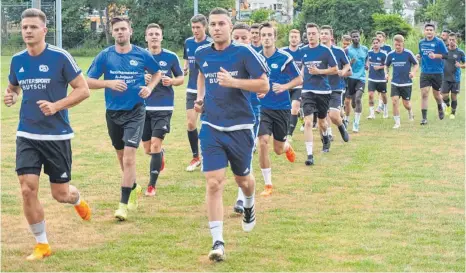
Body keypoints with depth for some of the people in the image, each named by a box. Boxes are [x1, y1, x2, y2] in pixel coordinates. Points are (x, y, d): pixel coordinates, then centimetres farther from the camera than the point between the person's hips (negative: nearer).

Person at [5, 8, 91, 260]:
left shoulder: (60, 57, -11)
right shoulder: (17, 60, 4)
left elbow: (83, 90, -8)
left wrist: (56, 106, -21)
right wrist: (10, 96, -3)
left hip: (57, 135, -3)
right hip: (27, 135, 3)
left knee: (60, 194, 5)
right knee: (27, 190, -8)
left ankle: (78, 200, 44)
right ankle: (41, 244, 9)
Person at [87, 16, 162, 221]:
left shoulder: (141, 55, -4)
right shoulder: (105, 56, -3)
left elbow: (157, 73, 13)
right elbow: (89, 81, -3)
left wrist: (150, 88, -5)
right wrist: (109, 83, -19)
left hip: (135, 112, -3)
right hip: (113, 112, 3)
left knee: (129, 156, -13)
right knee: (121, 155, 17)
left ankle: (124, 204, -9)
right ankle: (134, 188, 42)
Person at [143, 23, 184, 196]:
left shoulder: (171, 57, -2)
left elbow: (181, 78, 8)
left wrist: (172, 81, -14)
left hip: (163, 107, -2)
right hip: (144, 107, 3)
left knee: (155, 145, -14)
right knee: (148, 149, 10)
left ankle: (152, 185, -2)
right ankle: (160, 156, 48)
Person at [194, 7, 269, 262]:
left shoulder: (244, 53, -10)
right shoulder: (201, 54, 3)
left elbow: (264, 85, -11)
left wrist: (234, 81, -24)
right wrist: (200, 98, 10)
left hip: (239, 127, -2)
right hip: (211, 128, 2)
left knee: (242, 179, 16)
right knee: (213, 184, -10)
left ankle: (248, 206, 53)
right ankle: (218, 242, -7)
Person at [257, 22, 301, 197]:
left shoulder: (285, 57, -8)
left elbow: (299, 79, -1)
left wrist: (284, 87, -18)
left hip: (282, 107, -1)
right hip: (262, 107, 1)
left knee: (278, 149, 8)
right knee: (263, 142, -17)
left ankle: (287, 147, 50)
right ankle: (267, 184, -4)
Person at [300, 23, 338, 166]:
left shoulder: (325, 50, -5)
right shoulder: (302, 51, 4)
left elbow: (335, 69, -2)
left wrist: (319, 71, -13)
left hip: (323, 91, -1)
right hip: (307, 91, 1)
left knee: (322, 122, 15)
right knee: (308, 122, -15)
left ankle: (325, 138, 50)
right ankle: (310, 155, -15)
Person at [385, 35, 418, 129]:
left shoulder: (408, 54, -11)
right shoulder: (391, 55, -2)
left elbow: (416, 64, 0)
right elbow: (386, 65, 15)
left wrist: (413, 72, -18)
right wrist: (386, 73, -3)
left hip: (406, 82, -2)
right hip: (395, 83, 2)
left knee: (406, 103, 4)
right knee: (394, 101, -13)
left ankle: (410, 111, 41)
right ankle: (397, 122, -1)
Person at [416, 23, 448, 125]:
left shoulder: (439, 42, -8)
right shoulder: (421, 42, 6)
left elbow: (446, 55, -8)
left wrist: (435, 56, -23)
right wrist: (419, 56, -2)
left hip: (437, 72, -2)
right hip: (425, 72, 2)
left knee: (436, 94, 11)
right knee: (424, 94, -9)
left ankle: (440, 108, 44)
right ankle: (424, 117, -6)